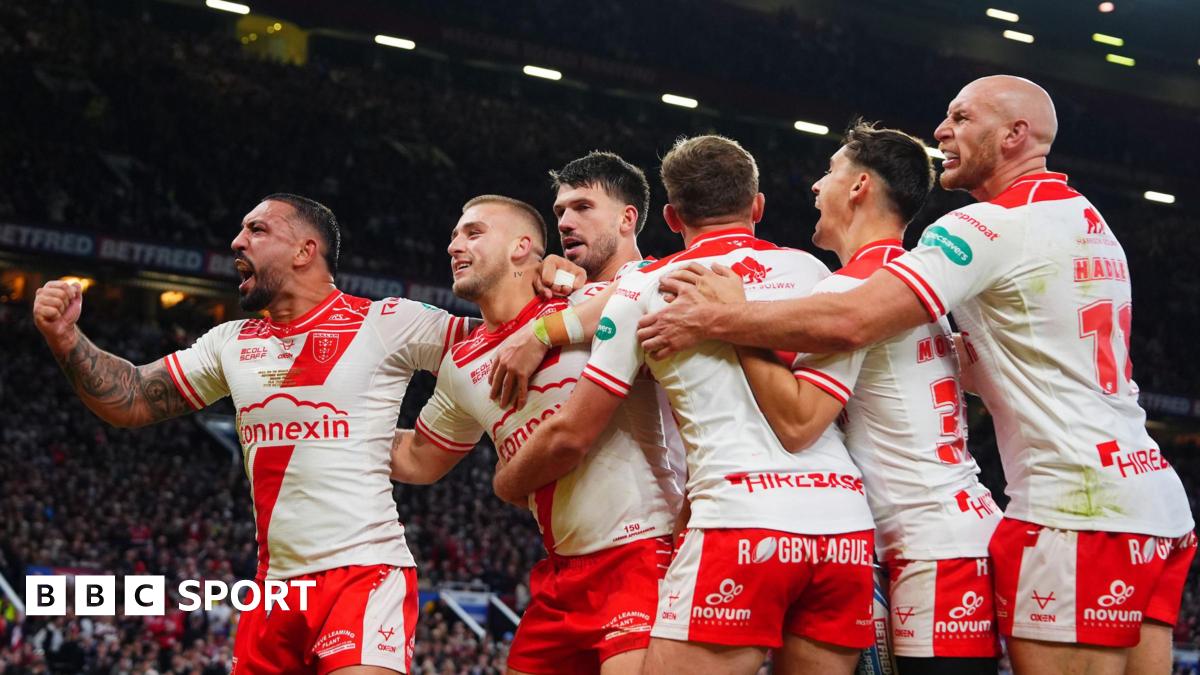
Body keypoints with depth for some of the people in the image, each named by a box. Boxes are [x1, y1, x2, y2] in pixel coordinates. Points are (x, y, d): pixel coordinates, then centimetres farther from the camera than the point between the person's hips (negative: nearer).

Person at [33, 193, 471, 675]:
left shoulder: (386, 324, -4)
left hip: (365, 575, -6)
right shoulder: (232, 343, 14)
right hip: (276, 585, 6)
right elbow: (133, 402, 13)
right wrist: (65, 338, -2)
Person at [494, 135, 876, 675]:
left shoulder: (647, 287, 8)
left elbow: (570, 435, 8)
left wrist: (505, 485, 29)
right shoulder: (813, 271, 19)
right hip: (845, 521, 5)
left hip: (742, 519, -5)